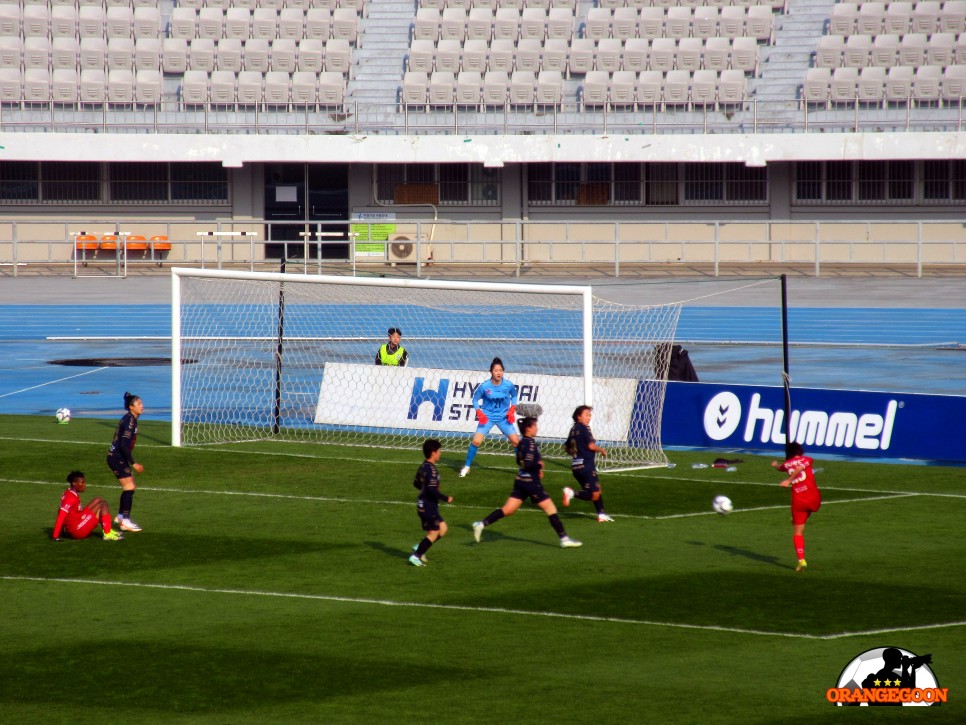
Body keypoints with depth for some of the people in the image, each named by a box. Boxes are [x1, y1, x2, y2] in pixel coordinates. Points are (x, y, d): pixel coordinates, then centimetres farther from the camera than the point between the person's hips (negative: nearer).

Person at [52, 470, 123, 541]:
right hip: (78, 531, -10)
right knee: (103, 505, -7)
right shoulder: (71, 497, -21)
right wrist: (55, 536, -27)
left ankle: (107, 529, 13)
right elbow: (60, 517, -25)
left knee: (98, 500, 16)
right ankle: (108, 534, -9)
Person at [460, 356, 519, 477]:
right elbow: (475, 399, -1)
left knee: (516, 441, -3)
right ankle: (466, 467, 5)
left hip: (503, 417, 1)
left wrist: (512, 410, -4)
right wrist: (479, 413, -14)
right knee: (476, 441, -13)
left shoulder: (508, 385, -12)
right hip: (487, 417, -1)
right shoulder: (484, 386, -15)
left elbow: (514, 396, 9)